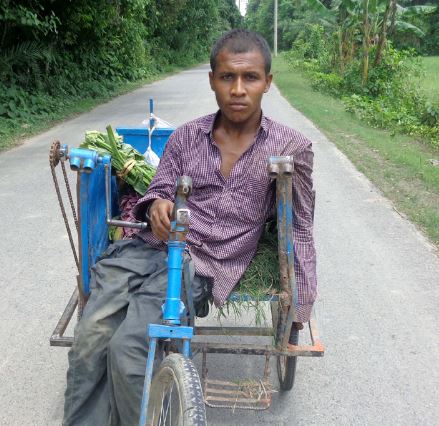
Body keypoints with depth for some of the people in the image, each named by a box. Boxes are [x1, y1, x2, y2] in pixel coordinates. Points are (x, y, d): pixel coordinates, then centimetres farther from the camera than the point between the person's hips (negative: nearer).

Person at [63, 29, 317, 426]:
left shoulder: (291, 148, 3)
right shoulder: (186, 136, 11)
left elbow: (300, 229, 9)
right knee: (88, 341, -16)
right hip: (150, 247, 4)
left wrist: (299, 308, 9)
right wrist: (157, 204, -12)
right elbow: (161, 188, 15)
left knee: (127, 351, -21)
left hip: (202, 265, -3)